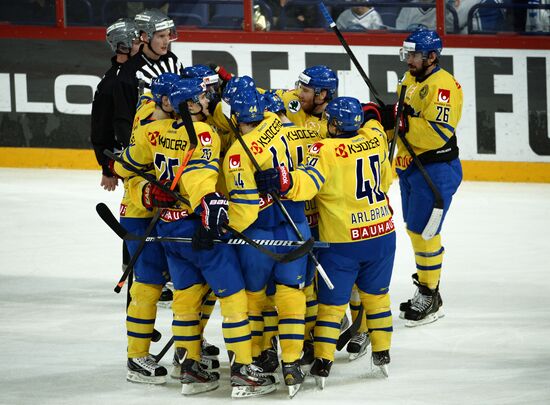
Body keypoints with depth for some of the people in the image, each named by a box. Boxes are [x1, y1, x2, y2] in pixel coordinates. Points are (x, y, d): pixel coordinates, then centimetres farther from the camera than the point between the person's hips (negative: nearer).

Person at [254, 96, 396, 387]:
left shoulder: (325, 150, -17)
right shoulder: (375, 137, -1)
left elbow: (306, 184, -34)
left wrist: (282, 181, -45)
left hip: (342, 242, -4)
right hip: (381, 234, 4)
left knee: (332, 303, 6)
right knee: (376, 294, 22)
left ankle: (323, 362, 2)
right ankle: (382, 355, 27)